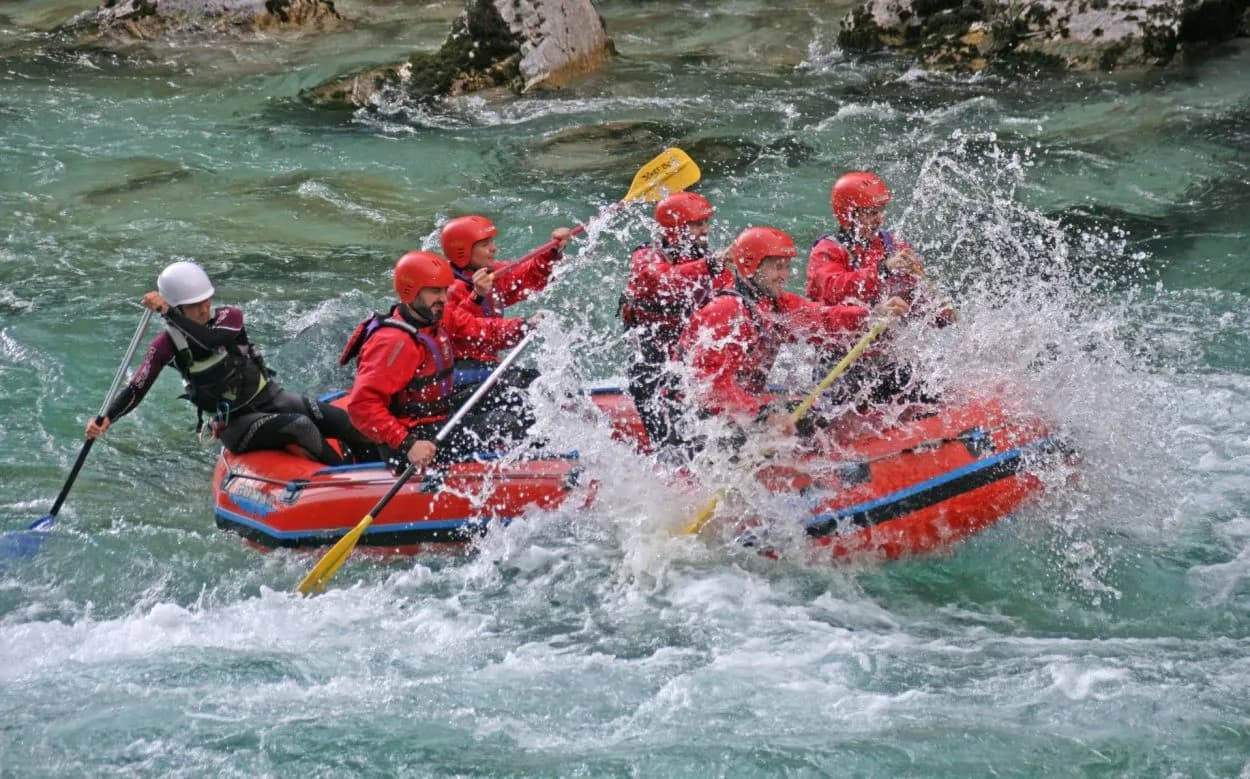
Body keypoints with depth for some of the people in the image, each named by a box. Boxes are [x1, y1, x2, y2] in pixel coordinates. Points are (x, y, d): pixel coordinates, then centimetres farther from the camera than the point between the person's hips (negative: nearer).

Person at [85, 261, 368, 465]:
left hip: (270, 397, 4)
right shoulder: (168, 345, -10)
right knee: (301, 427, -31)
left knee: (342, 422, -16)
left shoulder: (229, 317, -6)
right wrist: (105, 419, -29)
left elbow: (211, 340, -29)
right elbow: (136, 390, -13)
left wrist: (168, 314, -33)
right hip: (236, 426, -4)